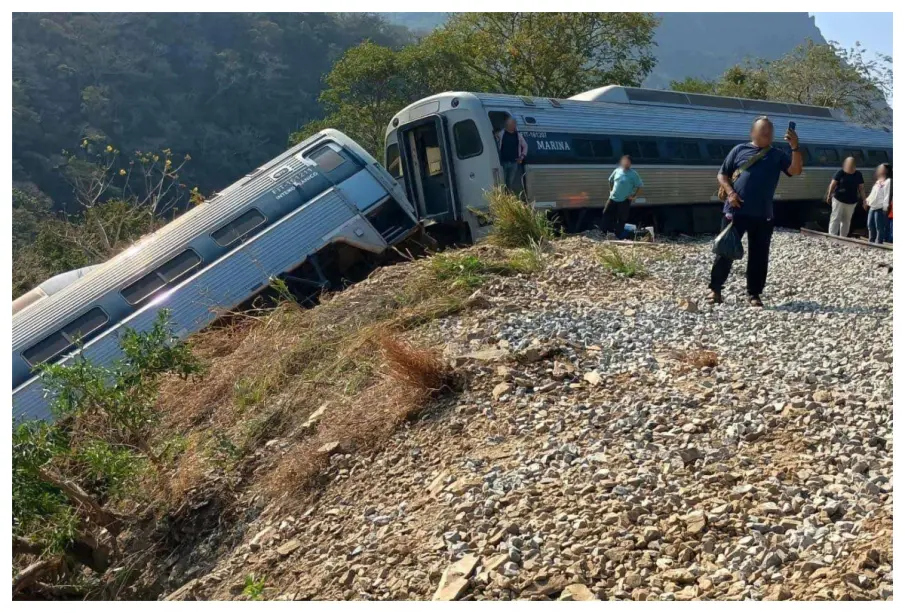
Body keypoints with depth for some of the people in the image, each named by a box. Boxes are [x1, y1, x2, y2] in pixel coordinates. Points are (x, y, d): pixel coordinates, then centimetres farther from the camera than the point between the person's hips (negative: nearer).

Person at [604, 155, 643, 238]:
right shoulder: (617, 171, 4)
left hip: (625, 201, -5)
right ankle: (607, 233, 16)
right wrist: (611, 190, 12)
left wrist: (634, 196, -12)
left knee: (621, 219, 1)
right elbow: (611, 181, 20)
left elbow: (640, 186, -7)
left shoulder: (633, 174, -9)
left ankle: (617, 236, 10)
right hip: (613, 198, 5)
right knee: (606, 214, 5)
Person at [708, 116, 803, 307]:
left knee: (759, 255, 4)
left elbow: (796, 170, -3)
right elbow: (722, 174, 6)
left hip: (763, 215, 2)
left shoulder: (777, 155, 10)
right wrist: (730, 192, -10)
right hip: (735, 211, -2)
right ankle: (715, 289, 13)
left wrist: (795, 147, -16)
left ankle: (754, 294, 14)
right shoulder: (740, 149, 6)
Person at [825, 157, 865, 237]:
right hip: (839, 199, -3)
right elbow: (833, 184, -7)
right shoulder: (840, 172, -8)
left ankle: (843, 237, 21)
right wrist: (829, 195, -10)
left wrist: (863, 200, 1)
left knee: (847, 220, 12)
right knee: (835, 218, -7)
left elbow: (861, 188, 4)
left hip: (851, 201, 3)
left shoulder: (858, 174, 1)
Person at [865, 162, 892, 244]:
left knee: (879, 227, -6)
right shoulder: (878, 181, 18)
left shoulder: (888, 181, -10)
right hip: (872, 207, 10)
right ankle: (871, 242, 26)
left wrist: (886, 207, -21)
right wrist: (867, 201, 23)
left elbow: (887, 195, -16)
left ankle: (878, 244, -3)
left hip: (880, 208, -10)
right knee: (870, 226, 15)